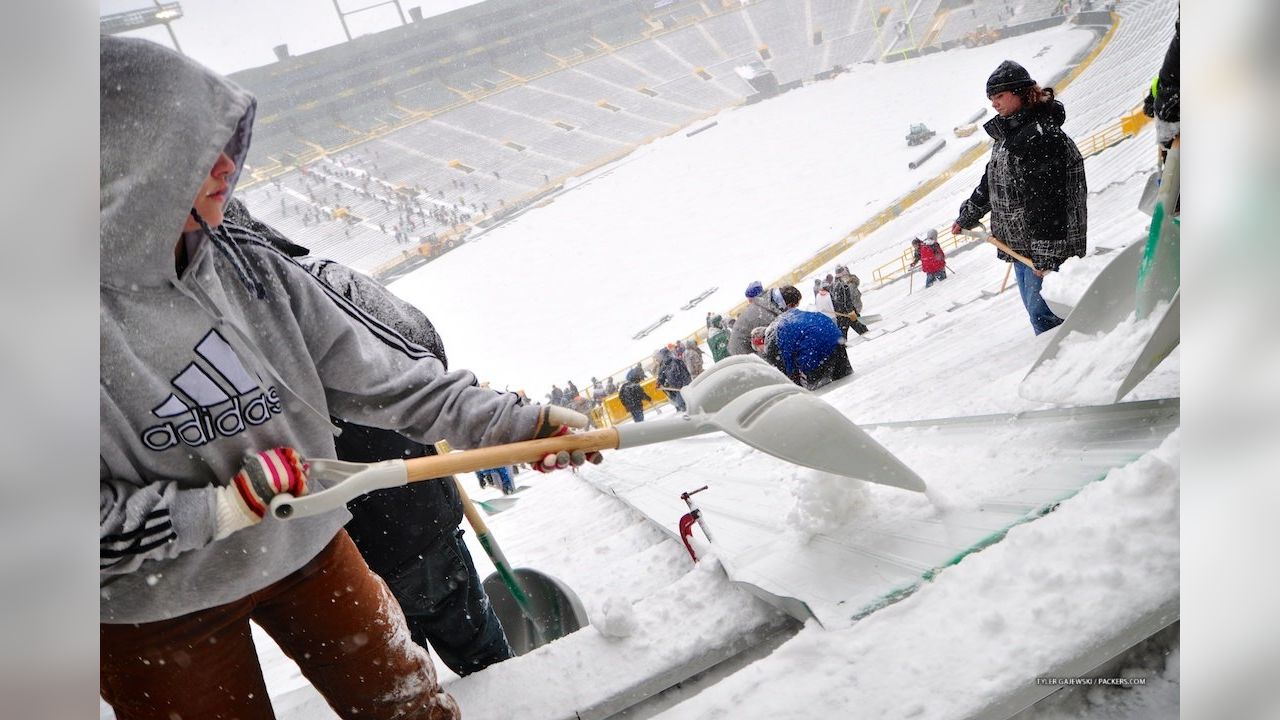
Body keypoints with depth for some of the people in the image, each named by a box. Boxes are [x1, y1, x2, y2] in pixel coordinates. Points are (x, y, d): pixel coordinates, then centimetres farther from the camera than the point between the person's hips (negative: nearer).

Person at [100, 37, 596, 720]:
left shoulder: (252, 272, -9)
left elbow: (384, 372, -9)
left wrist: (517, 424, -13)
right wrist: (218, 509, -26)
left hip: (307, 551, 4)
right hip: (154, 612, -3)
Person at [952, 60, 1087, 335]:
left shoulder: (1041, 135, -19)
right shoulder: (1007, 134, 12)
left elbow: (1047, 200, -24)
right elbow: (991, 181, 26)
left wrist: (1045, 255, -26)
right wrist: (967, 217, 33)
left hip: (1043, 249, -10)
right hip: (1019, 244, 10)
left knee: (1044, 314, -6)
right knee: (1034, 308, 18)